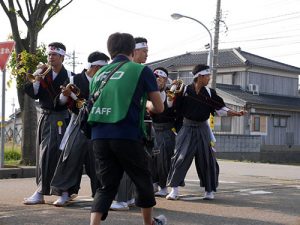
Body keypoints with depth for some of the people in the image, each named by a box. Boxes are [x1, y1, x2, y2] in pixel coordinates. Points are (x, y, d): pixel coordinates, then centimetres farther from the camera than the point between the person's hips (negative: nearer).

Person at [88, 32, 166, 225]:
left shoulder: (99, 74, 18)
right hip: (126, 135, -4)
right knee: (142, 180, 17)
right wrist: (145, 104, 30)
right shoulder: (141, 70, 4)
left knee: (107, 185, 9)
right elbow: (159, 108, 7)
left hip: (99, 135, 4)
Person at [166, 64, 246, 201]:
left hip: (202, 129, 3)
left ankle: (209, 190, 18)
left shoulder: (209, 93, 2)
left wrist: (236, 113, -8)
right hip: (187, 128, -2)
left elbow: (221, 109, 2)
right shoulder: (185, 90, -6)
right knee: (180, 157, -7)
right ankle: (174, 190, 1)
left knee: (206, 159, 5)